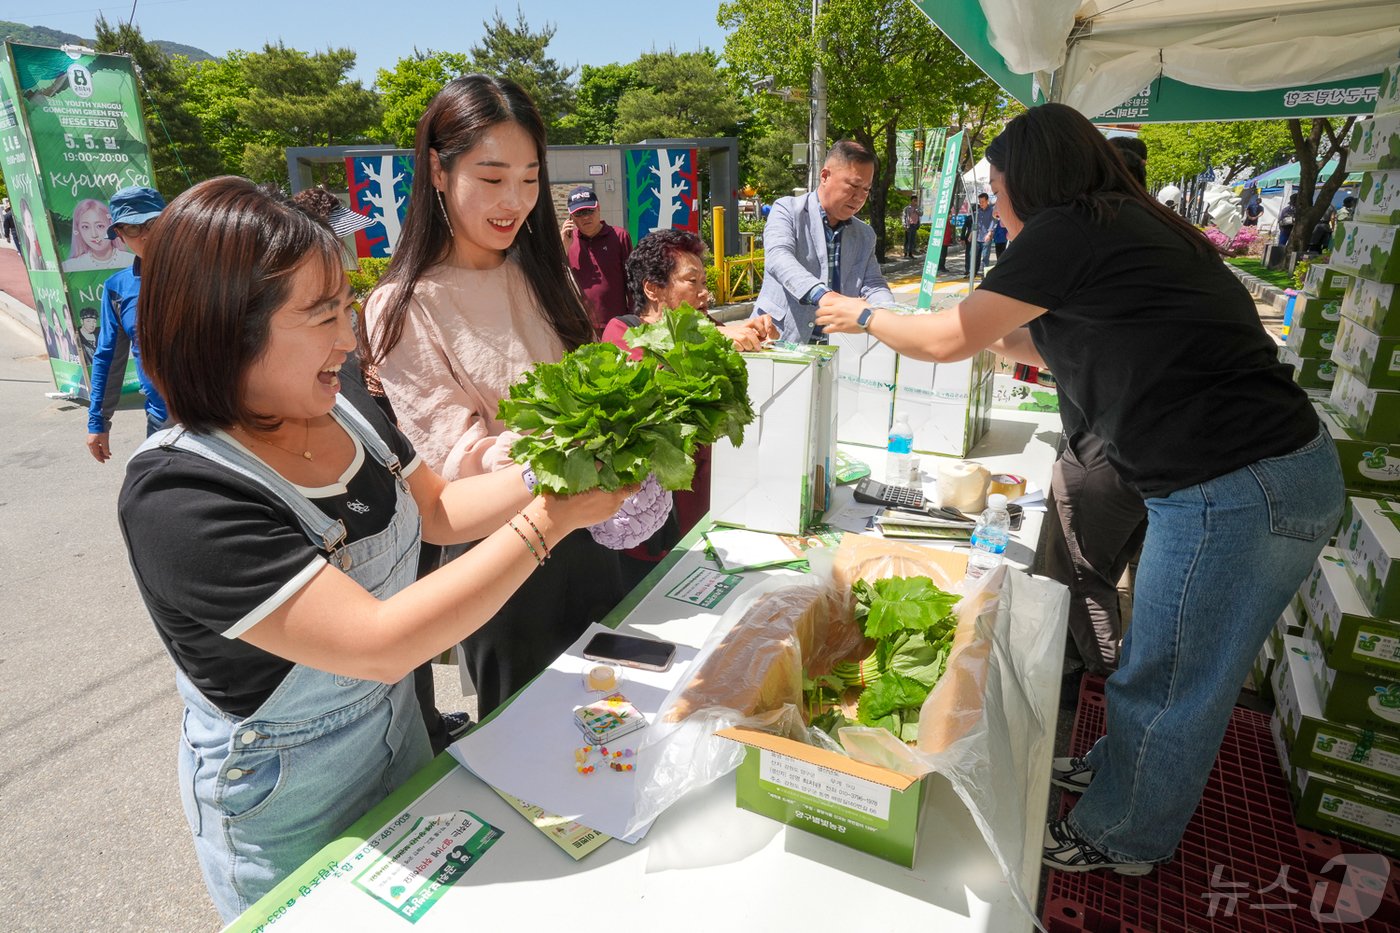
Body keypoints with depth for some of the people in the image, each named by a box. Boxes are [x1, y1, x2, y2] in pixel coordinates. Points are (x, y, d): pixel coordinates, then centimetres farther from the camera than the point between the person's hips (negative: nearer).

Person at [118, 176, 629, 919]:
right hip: (284, 803, -6)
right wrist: (548, 521, -35)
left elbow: (438, 510, 4)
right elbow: (380, 646, -37)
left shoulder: (342, 410, -11)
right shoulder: (178, 496, -31)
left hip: (398, 732, 6)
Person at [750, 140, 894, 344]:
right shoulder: (787, 210, -1)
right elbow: (779, 258, -18)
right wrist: (825, 296, -35)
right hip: (777, 340, -7)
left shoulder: (865, 235, 17)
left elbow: (873, 284, 11)